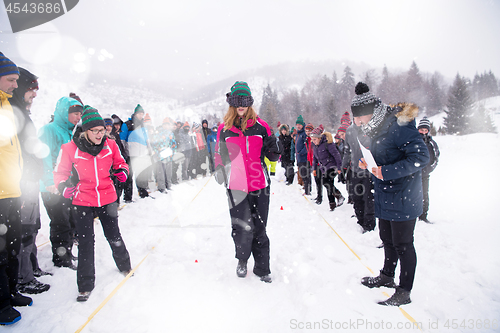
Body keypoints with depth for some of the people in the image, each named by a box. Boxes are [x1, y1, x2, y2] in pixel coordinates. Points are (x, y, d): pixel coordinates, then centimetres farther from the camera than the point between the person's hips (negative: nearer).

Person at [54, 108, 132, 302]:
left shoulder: (110, 145, -6)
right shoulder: (70, 148, -12)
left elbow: (119, 163, 11)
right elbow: (60, 172, -2)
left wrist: (122, 171, -11)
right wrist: (63, 186, -22)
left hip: (107, 198, 2)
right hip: (83, 201, -1)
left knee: (113, 236, 14)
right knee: (85, 242, 3)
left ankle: (124, 266, 40)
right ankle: (85, 285, 18)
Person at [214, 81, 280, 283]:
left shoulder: (261, 126, 4)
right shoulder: (224, 129, 5)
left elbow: (272, 156, 7)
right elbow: (219, 156, 16)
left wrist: (274, 148, -13)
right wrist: (219, 172, 5)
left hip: (260, 185, 1)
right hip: (236, 186, 0)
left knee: (259, 229, 8)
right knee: (243, 228, -4)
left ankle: (262, 268, 27)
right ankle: (242, 260, 27)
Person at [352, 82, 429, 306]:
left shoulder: (399, 125, -21)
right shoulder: (378, 128, 8)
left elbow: (421, 156, -26)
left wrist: (388, 171, -29)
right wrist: (369, 164, 1)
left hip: (402, 198, -9)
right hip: (385, 196, 9)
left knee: (402, 244, 3)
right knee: (387, 239, 21)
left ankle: (404, 292, 19)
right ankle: (387, 276, 40)